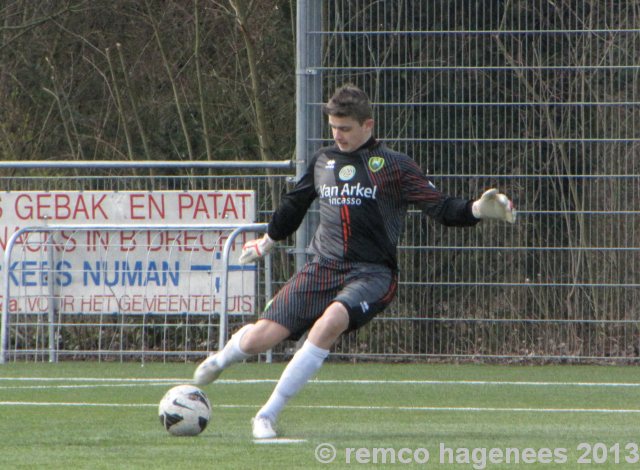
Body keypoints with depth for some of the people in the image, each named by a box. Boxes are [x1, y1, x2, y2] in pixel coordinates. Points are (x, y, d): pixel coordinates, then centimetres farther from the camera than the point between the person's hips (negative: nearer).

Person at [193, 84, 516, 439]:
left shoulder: (393, 166, -1)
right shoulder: (323, 161, 13)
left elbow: (440, 208, -5)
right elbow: (295, 204, 30)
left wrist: (477, 209, -24)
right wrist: (267, 241, 43)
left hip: (371, 274, -4)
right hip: (323, 268, 4)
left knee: (330, 322, -35)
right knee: (261, 337, -8)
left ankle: (268, 415, -25)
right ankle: (225, 356, 34)